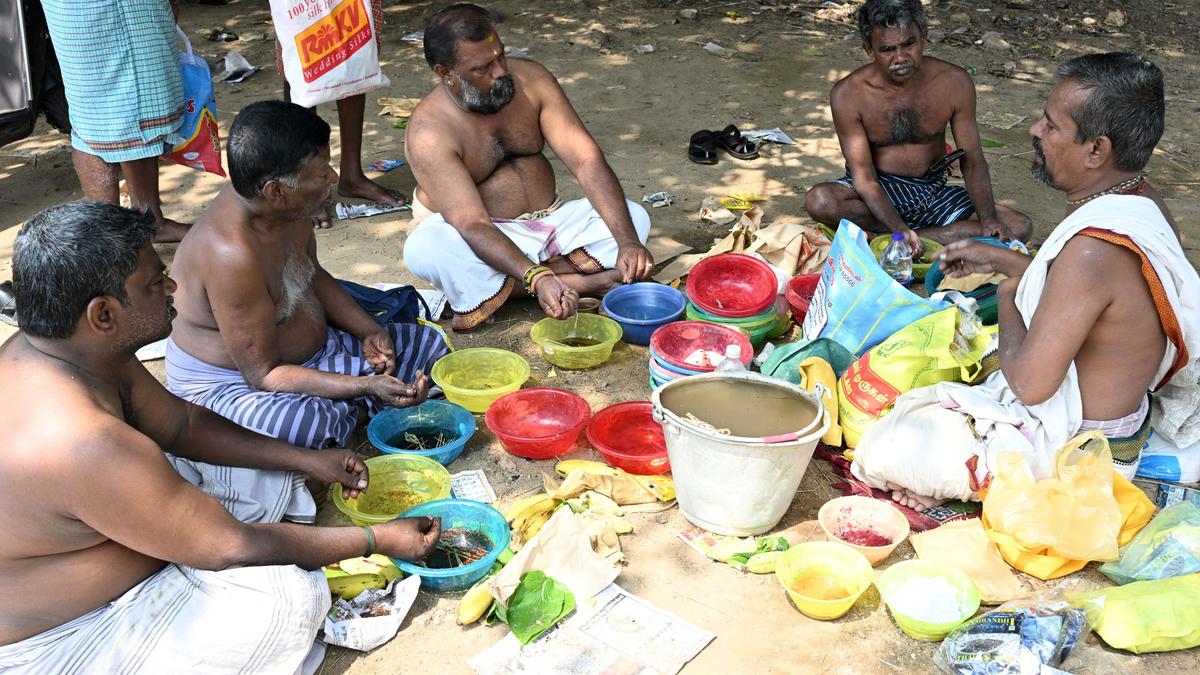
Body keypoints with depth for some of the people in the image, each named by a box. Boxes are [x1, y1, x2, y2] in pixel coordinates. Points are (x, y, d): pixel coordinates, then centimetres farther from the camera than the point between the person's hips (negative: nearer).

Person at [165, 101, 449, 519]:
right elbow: (263, 375, -29)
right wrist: (366, 386, -32)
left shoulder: (287, 206, -10)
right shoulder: (230, 253, -34)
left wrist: (368, 331, -5)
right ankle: (352, 412, -7)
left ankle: (343, 413, -7)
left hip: (311, 348, 9)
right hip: (226, 381, -9)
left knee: (427, 344, 6)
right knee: (310, 426, -41)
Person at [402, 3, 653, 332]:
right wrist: (537, 279, -46)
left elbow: (586, 160, -15)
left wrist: (628, 242, -27)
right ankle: (576, 283, -28)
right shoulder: (428, 133, -22)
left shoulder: (531, 79, -9)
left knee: (635, 217, -14)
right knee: (423, 249, -36)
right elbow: (473, 225, -30)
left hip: (549, 220, 4)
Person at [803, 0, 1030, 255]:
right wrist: (899, 229, -36)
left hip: (933, 193, 3)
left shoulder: (954, 82, -10)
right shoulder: (849, 94, -17)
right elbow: (864, 177, -19)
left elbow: (972, 161, -6)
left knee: (1019, 227, -17)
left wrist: (989, 219, -23)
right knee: (818, 201, -35)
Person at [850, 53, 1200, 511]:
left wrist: (1009, 302, -12)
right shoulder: (1142, 204, -4)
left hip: (1072, 449, -10)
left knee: (880, 451, -11)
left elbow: (1030, 382, -30)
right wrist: (999, 260, 15)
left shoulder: (1095, 247, -35)